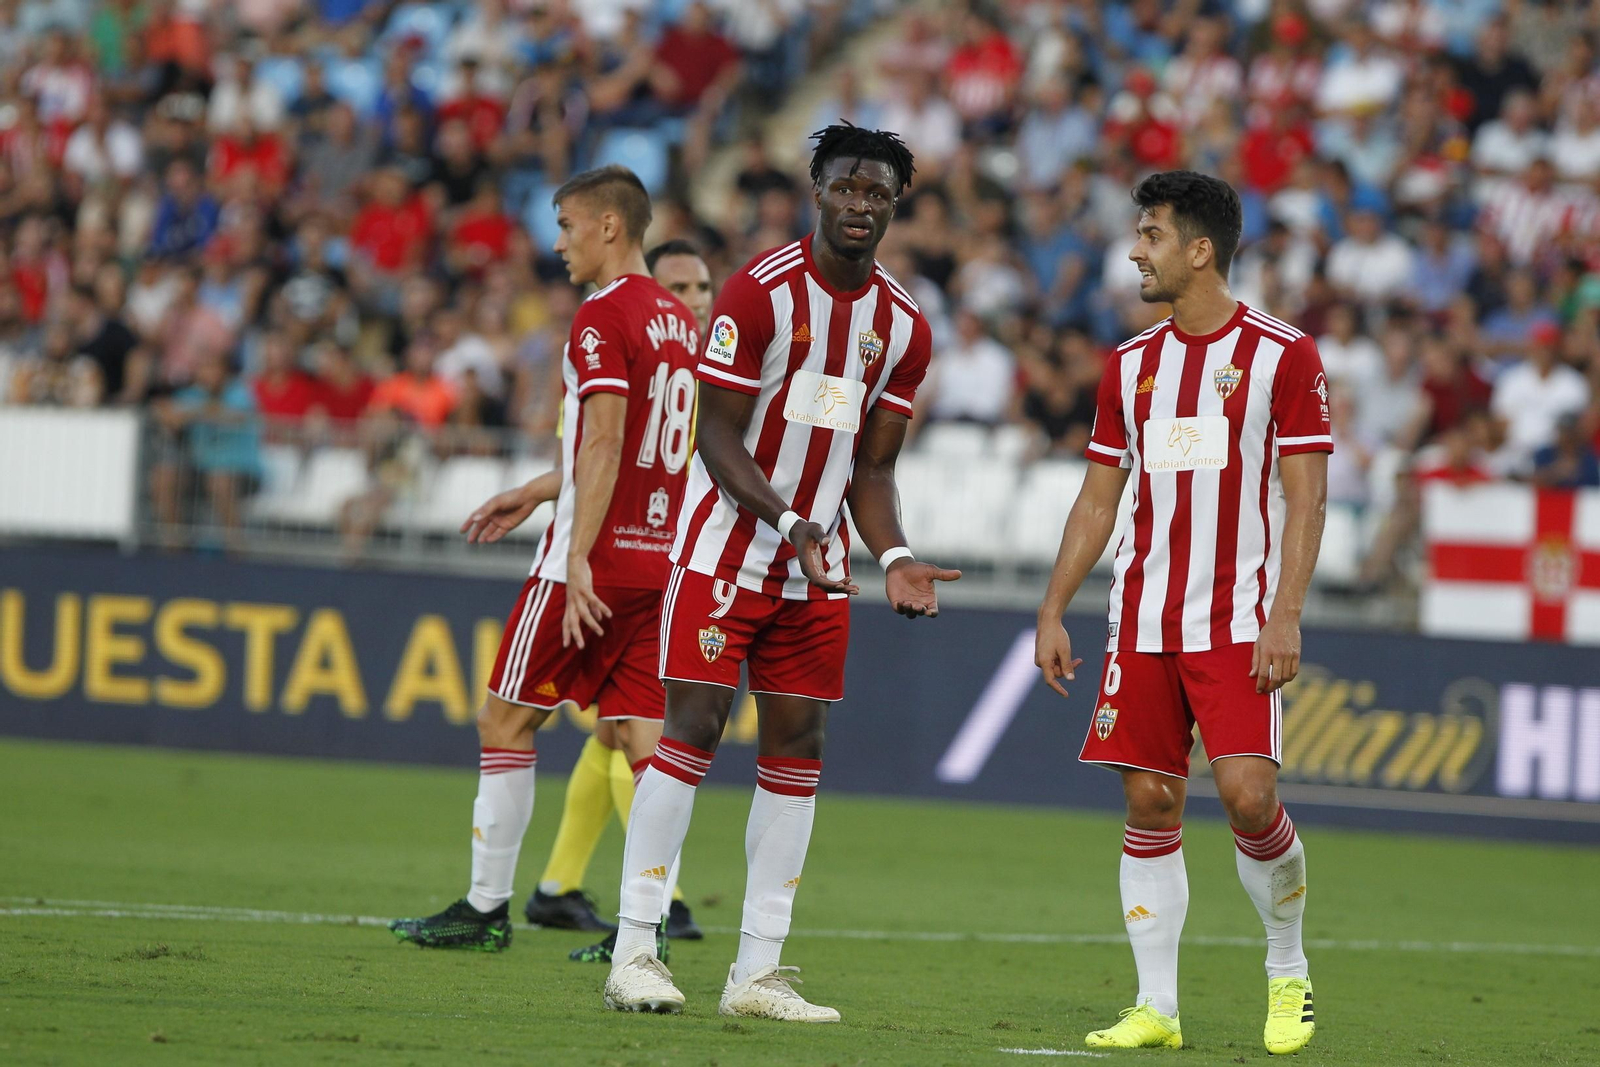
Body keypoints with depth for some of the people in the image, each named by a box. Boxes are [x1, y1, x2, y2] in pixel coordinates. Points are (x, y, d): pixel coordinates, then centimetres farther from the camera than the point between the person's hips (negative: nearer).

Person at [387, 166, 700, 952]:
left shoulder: (604, 318, -11)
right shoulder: (679, 322, 15)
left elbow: (604, 445, -21)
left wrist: (578, 557, -25)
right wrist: (534, 493, 34)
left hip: (598, 558, -8)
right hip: (662, 557, 8)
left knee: (506, 719, 5)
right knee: (644, 737, 2)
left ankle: (487, 907, 8)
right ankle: (649, 923, -7)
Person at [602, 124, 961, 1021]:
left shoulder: (904, 326, 5)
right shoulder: (761, 291, -12)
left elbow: (873, 467, 10)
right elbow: (719, 439, -13)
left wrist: (895, 558, -6)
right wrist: (790, 523, -26)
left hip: (819, 570, 6)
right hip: (726, 544, -5)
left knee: (799, 747, 4)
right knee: (694, 730, -8)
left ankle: (758, 971, 7)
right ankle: (635, 950, -3)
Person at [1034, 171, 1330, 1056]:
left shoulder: (1282, 355, -3)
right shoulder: (1132, 365, 12)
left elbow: (1304, 497, -6)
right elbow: (1099, 498, 16)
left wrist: (1285, 616, -15)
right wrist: (1052, 612, 10)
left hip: (1237, 619, -5)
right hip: (1142, 620, 5)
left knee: (1248, 793, -15)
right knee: (1149, 802, 1)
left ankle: (1288, 972, 8)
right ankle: (1155, 1007, 6)